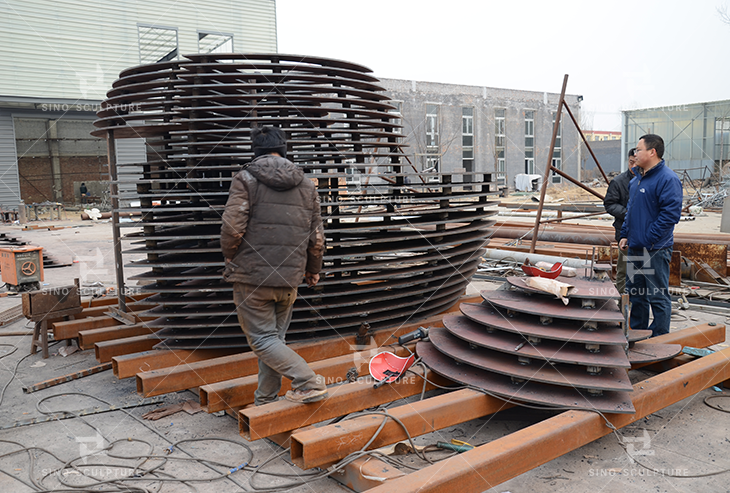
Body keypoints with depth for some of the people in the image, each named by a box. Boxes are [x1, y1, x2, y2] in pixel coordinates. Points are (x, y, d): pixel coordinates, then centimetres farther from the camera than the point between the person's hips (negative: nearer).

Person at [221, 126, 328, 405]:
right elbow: (316, 237, 11)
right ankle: (265, 402, 23)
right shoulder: (306, 185, 10)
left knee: (262, 339, 3)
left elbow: (232, 227, -14)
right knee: (275, 338, 15)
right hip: (289, 279, 5)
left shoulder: (246, 179, -4)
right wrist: (313, 270, 26)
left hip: (252, 276, -5)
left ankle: (309, 384, -9)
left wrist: (230, 257, 6)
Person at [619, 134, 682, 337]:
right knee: (636, 294, 17)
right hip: (634, 248, 9)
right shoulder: (637, 179, 15)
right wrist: (625, 235, 14)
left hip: (656, 249, -9)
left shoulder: (667, 179, -14)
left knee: (658, 296, 0)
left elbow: (670, 214, -19)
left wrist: (648, 240, -19)